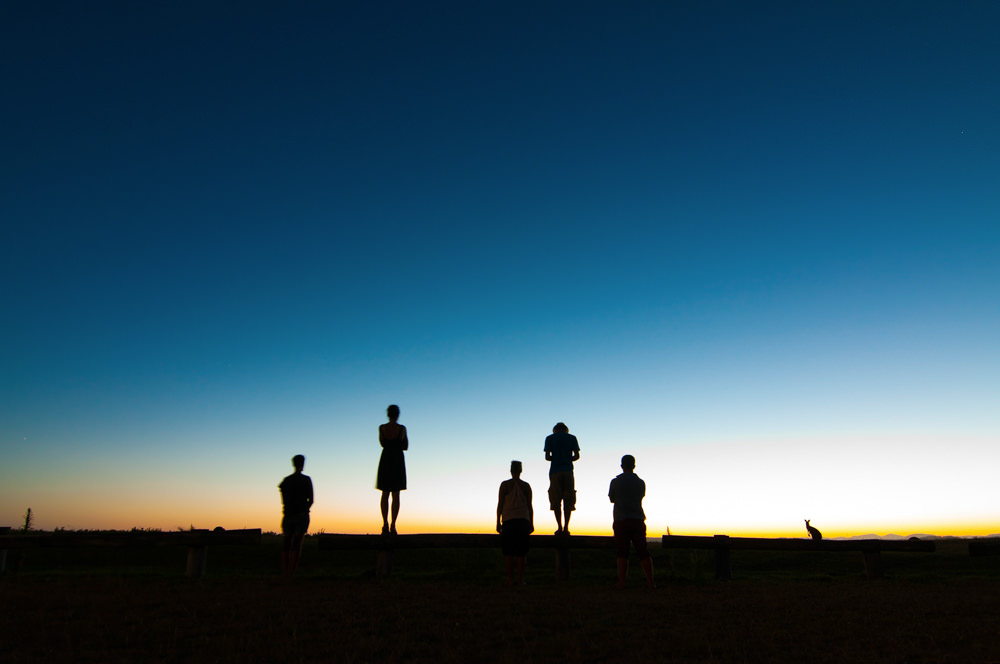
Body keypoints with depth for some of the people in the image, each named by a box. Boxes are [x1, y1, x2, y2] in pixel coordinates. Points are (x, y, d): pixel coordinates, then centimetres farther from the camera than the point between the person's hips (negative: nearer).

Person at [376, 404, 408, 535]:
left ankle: (385, 525, 3)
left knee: (385, 494, 10)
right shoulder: (402, 428, -7)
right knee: (396, 495, 2)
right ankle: (393, 526, -3)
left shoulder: (381, 428, -3)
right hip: (398, 460, -2)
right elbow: (405, 446, 3)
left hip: (385, 460, 2)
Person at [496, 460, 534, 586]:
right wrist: (531, 523, 12)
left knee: (508, 550, 3)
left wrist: (498, 522, 3)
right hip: (523, 519, 1)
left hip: (508, 520, -1)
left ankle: (510, 579, 0)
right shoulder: (526, 486, 6)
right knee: (521, 550, 3)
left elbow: (500, 504, -1)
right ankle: (520, 579, 1)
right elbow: (529, 506, 7)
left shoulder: (504, 485, 1)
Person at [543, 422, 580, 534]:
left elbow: (547, 457, -1)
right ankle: (566, 528, -1)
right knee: (568, 500, 5)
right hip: (568, 470, 1)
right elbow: (577, 456, 2)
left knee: (556, 501, 3)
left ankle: (560, 527, -3)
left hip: (555, 471, -1)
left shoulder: (549, 438, 7)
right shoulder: (572, 438, 9)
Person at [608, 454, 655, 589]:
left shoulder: (616, 481, -1)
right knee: (643, 552, 5)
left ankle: (621, 583, -3)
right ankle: (651, 582, 4)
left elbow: (611, 499, 11)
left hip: (621, 521, -2)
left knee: (622, 553, 0)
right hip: (638, 520, 2)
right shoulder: (640, 482, 6)